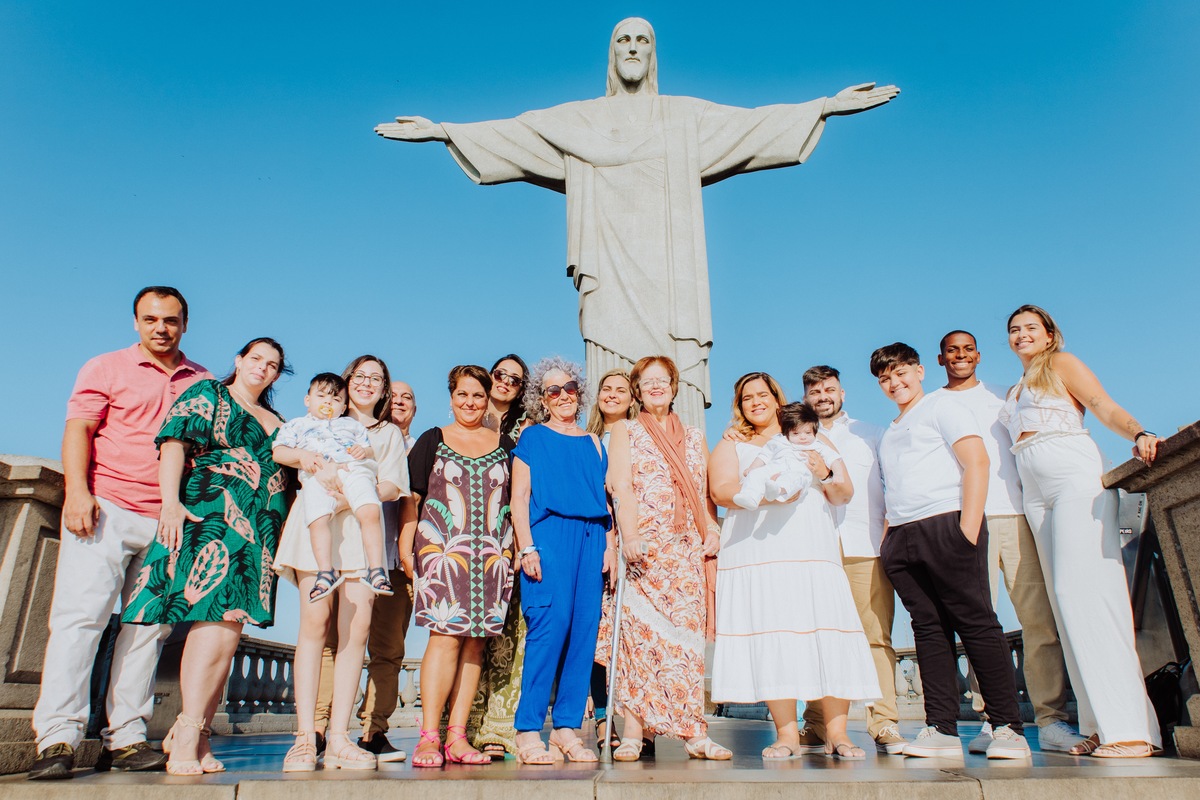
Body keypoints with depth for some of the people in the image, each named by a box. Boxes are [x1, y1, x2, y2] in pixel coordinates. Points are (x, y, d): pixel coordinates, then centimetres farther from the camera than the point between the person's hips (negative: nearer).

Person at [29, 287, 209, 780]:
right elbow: (77, 430, 0)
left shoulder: (203, 382, 16)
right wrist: (77, 490, -13)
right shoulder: (106, 368, 9)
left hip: (169, 522, 3)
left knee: (148, 626, 2)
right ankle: (57, 737, -4)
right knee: (80, 615, -8)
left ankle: (125, 738, 7)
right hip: (106, 510, -3)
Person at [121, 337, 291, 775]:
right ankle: (188, 731, -11)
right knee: (217, 614, -17)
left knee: (231, 620, 0)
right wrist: (171, 502, -15)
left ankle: (192, 733, 6)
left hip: (260, 530, 6)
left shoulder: (278, 423, 25)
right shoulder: (207, 393, 9)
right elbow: (173, 443, -3)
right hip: (212, 514, -6)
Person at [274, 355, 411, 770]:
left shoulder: (390, 434, 24)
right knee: (316, 623, -12)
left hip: (363, 531, 1)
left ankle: (339, 736, -5)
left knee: (356, 630, -9)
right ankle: (307, 735, -8)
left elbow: (392, 487, 9)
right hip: (315, 525, -1)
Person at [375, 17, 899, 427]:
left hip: (668, 278, 0)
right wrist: (441, 130, 4)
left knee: (675, 400, -9)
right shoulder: (578, 120, 18)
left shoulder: (687, 116, 18)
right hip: (612, 276, 0)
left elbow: (754, 123, 12)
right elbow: (510, 133, 12)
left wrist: (827, 105, 4)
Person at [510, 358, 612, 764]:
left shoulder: (593, 442, 20)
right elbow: (519, 496, 0)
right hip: (549, 535, -5)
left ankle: (567, 727, 10)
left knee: (585, 628, 1)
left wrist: (610, 544, 8)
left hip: (590, 538, 5)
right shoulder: (533, 437, 7)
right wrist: (526, 547, -10)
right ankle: (528, 730, -5)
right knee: (550, 625, -13)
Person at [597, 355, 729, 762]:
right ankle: (632, 733, 0)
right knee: (638, 634, -5)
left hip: (686, 549, 3)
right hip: (643, 547, -3)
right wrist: (630, 536, -16)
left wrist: (711, 528, -3)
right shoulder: (626, 432, 9)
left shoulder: (694, 437, 19)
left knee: (687, 633, 0)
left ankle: (695, 733, 4)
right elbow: (621, 487, -3)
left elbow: (704, 492, 16)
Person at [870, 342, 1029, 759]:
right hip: (901, 538, 7)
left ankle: (1008, 728, 1)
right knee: (929, 629, 4)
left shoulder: (942, 407, 5)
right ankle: (941, 728, 5)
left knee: (976, 624, -5)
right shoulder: (889, 433, 26)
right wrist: (887, 537, 12)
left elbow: (976, 461, -7)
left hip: (945, 525, -7)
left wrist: (969, 526, -17)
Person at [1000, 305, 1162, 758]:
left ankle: (1132, 728, -17)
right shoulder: (1015, 391, 27)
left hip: (1075, 475, -6)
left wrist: (1139, 435, -24)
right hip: (1035, 492, 6)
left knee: (1087, 589, -17)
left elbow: (1105, 408, -6)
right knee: (1065, 598, -1)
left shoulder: (1061, 364, 10)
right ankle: (1099, 726, -2)